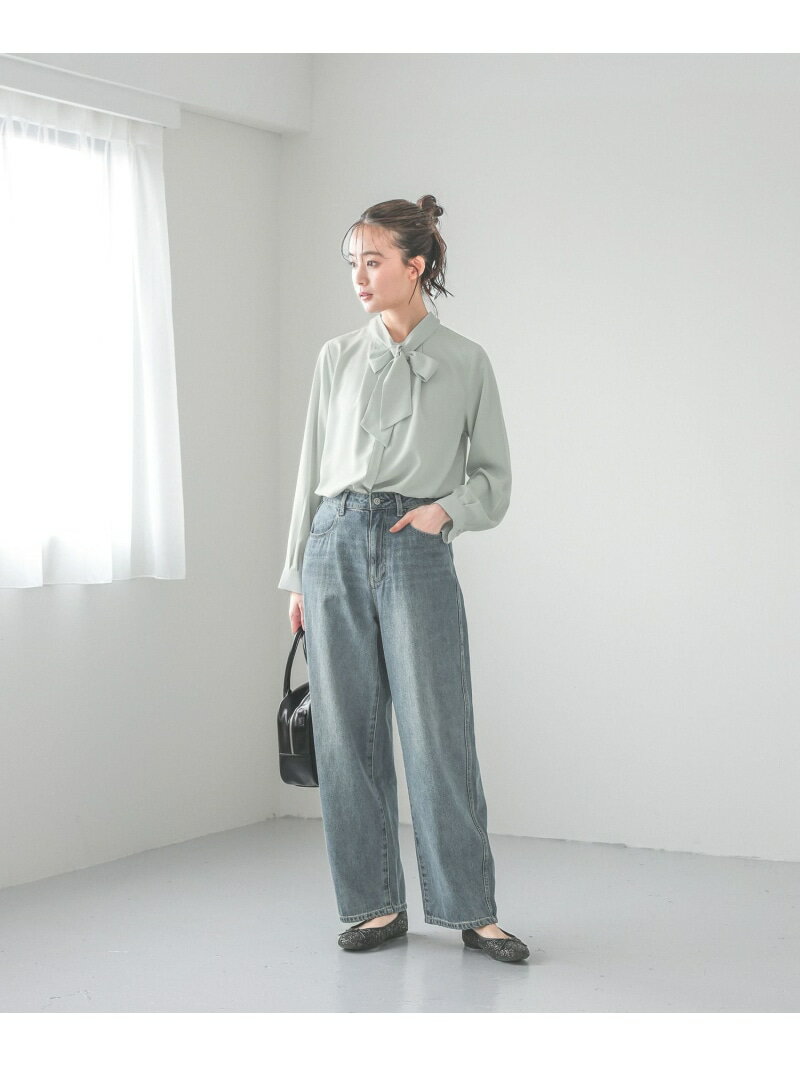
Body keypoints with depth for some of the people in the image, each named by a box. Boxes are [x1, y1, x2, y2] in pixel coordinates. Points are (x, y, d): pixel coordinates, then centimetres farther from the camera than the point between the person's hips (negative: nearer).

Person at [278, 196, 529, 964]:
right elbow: (312, 467, 14)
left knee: (436, 732, -5)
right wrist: (298, 575, 11)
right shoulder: (337, 358, 11)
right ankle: (375, 905, 13)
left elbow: (493, 475, 9)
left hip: (415, 550, -3)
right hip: (336, 545, 3)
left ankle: (471, 910, 4)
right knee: (347, 732, 3)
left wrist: (446, 508, -11)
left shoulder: (465, 363, 5)